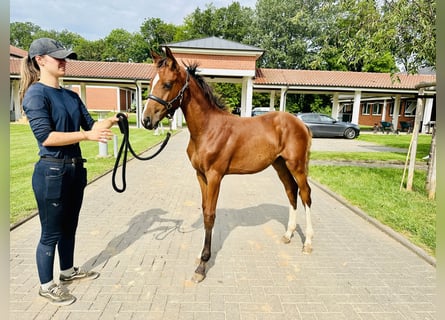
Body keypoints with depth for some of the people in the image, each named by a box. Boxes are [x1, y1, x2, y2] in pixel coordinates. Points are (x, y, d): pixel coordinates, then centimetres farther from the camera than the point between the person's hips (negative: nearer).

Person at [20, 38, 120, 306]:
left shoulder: (71, 96, 10)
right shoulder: (36, 93, -12)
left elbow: (90, 124, 8)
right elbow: (45, 136, -21)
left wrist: (109, 122, -10)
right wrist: (87, 135, -24)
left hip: (75, 168, 8)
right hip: (52, 171, -7)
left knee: (69, 226, 21)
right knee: (51, 232, 7)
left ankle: (68, 271, 40)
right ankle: (47, 286, 26)